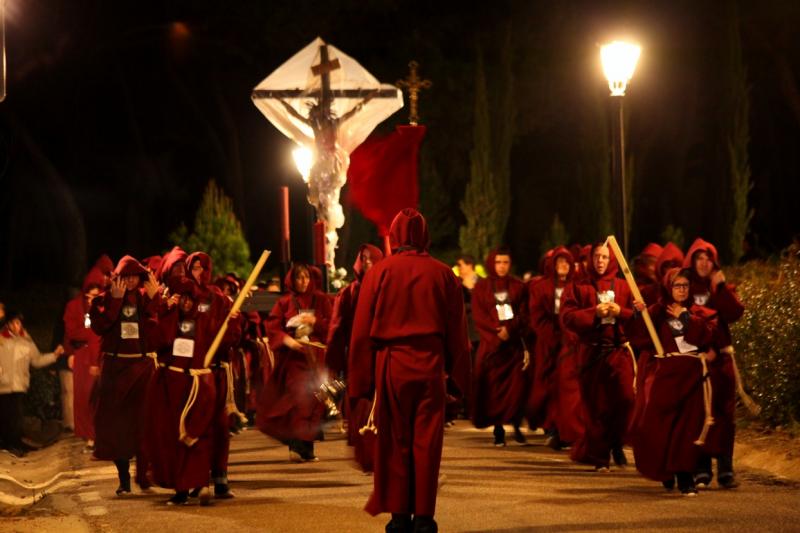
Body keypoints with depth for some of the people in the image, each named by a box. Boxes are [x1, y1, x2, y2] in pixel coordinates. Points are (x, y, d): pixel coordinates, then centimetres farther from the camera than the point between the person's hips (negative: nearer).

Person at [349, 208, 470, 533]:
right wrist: (460, 376, 10)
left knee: (394, 442, 7)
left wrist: (361, 382, 2)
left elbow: (362, 332, -2)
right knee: (427, 442, 4)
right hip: (430, 365, 0)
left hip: (390, 365, 0)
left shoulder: (379, 272, -2)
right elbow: (458, 332, 3)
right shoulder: (442, 274, 1)